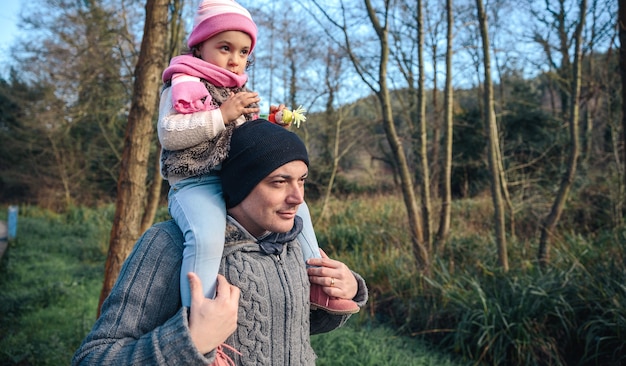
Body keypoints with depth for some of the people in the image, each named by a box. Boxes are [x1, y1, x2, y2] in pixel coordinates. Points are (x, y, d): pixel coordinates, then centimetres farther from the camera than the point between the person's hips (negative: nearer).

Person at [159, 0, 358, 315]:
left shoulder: (240, 94, 20)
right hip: (196, 183, -8)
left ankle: (315, 285, 18)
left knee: (296, 208, 8)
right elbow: (168, 134, -18)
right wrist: (221, 115, -19)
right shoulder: (185, 84, -3)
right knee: (208, 237, -36)